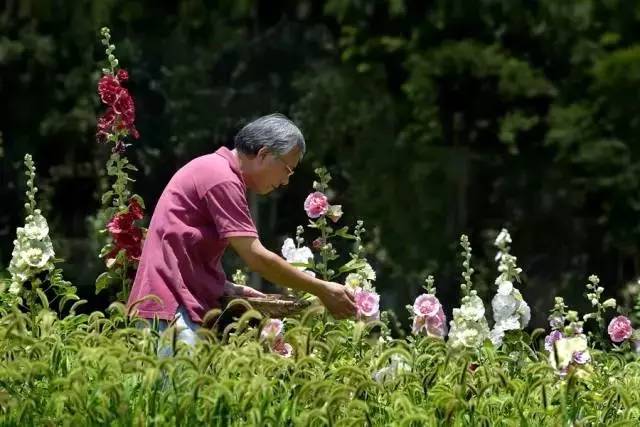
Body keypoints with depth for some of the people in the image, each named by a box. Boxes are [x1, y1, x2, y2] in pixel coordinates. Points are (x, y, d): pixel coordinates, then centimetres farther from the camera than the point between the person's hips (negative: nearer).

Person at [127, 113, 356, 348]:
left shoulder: (215, 168, 20)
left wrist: (227, 288, 11)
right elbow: (256, 257, -15)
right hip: (173, 309, -10)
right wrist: (322, 290, -9)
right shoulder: (222, 179, -13)